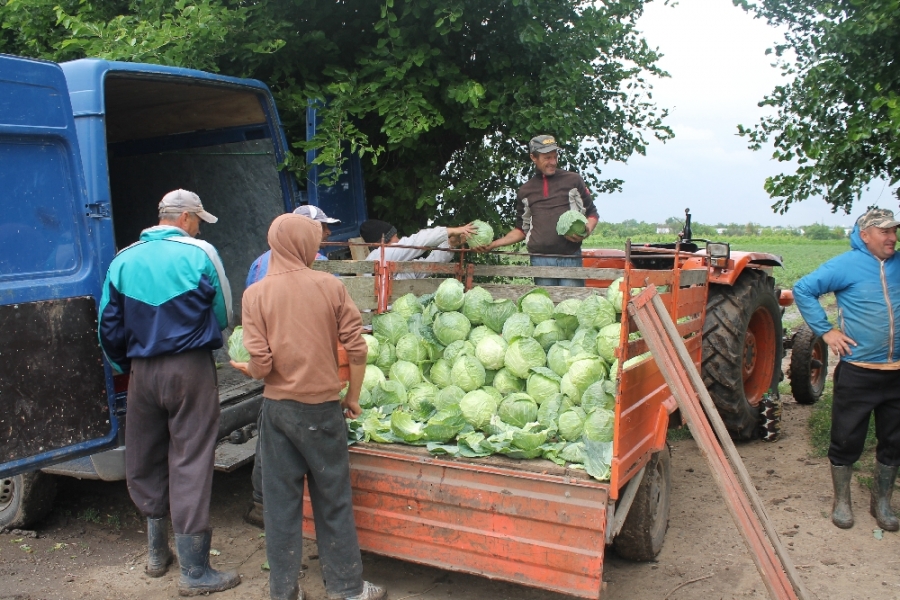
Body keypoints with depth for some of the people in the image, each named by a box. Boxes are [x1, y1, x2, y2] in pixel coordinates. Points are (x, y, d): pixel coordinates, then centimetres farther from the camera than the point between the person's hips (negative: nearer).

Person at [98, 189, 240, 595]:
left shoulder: (123, 260, 4)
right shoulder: (200, 254, -7)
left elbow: (109, 325, 7)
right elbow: (223, 316, 0)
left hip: (142, 371, 4)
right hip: (191, 368, -4)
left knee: (144, 461, 17)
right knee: (189, 463, 1)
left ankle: (157, 552, 32)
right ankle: (194, 571, 8)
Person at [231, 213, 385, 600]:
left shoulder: (256, 293, -5)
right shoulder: (330, 286, -5)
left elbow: (261, 364, -12)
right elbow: (357, 349, -7)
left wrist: (247, 370, 11)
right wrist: (353, 398, 6)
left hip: (278, 407, 1)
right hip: (323, 407, 0)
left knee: (281, 500, 12)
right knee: (332, 499, 12)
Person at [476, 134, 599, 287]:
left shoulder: (573, 180, 7)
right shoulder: (525, 191, 14)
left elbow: (592, 213, 12)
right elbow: (522, 230, 19)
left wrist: (585, 232, -9)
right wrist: (494, 244, 8)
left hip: (570, 258, -2)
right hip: (540, 260, 2)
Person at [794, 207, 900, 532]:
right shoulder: (846, 265, -9)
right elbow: (803, 289, -9)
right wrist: (826, 331, -12)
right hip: (858, 370, -5)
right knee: (847, 440, 5)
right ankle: (841, 501, 22)